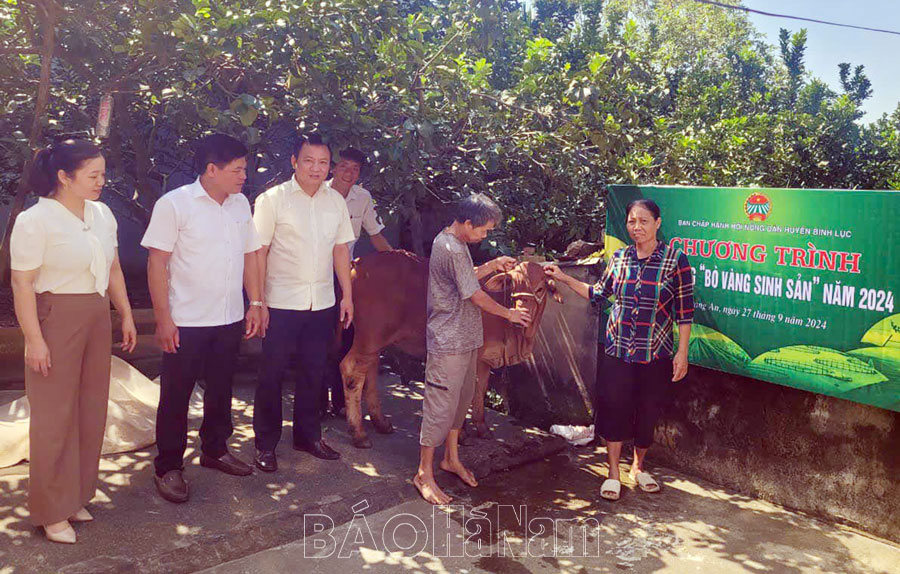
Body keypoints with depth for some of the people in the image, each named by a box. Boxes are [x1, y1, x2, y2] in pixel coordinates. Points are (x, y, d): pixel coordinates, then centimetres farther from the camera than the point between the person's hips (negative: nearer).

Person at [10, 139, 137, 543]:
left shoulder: (102, 213, 6)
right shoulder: (35, 220, -13)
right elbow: (22, 284, -13)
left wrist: (126, 315, 13)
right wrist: (34, 339, -16)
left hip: (97, 318, 6)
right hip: (56, 318, -6)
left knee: (91, 410, 13)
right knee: (55, 414, 3)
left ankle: (76, 496, 29)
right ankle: (52, 511, 18)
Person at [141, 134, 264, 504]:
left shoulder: (240, 204, 7)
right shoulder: (174, 204, -11)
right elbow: (157, 263, -12)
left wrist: (255, 303, 8)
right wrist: (163, 319, -15)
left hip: (230, 320, 6)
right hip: (186, 321, -5)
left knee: (221, 389, 17)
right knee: (176, 396, 5)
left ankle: (215, 450, 35)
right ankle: (168, 467, 19)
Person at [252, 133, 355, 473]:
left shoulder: (335, 201, 8)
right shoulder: (273, 199, -6)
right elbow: (259, 251, -7)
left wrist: (347, 295, 9)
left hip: (322, 303, 4)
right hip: (282, 303, -4)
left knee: (313, 372, 14)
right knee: (272, 374, 5)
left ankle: (308, 435, 30)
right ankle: (266, 444, 19)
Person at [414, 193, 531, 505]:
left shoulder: (453, 242, 11)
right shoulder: (452, 250, -21)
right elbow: (477, 296, -18)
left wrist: (493, 265, 11)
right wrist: (509, 313, -4)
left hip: (464, 339, 10)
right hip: (449, 342, -10)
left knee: (462, 398, 18)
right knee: (441, 406, -4)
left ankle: (451, 458, 33)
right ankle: (424, 473, 7)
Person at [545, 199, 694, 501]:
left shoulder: (675, 259, -7)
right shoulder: (619, 258, 3)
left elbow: (684, 311, -5)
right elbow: (598, 294, 15)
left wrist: (682, 353, -7)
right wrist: (563, 277, 11)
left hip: (655, 354, -2)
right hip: (618, 351, 2)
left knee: (648, 413, 10)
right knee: (615, 408, 3)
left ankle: (638, 467, 34)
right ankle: (613, 472, 20)